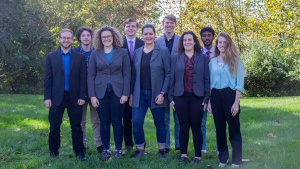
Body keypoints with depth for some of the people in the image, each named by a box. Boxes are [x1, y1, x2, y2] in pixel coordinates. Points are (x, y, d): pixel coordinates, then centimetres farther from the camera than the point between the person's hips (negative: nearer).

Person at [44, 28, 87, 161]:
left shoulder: (80, 57, 3)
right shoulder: (51, 57, 4)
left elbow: (83, 78, 0)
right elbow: (47, 79, 1)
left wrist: (82, 96, -7)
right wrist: (47, 97, -5)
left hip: (74, 97, 0)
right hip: (57, 97, 1)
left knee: (76, 126, 6)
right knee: (54, 127, 8)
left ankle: (79, 151, 15)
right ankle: (53, 151, 21)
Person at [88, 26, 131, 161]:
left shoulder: (122, 52, 3)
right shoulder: (95, 53, 6)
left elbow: (127, 74, 0)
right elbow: (91, 76, 3)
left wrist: (125, 93, -8)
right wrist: (92, 95, -5)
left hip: (117, 92, -1)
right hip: (101, 92, 1)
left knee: (117, 122, 3)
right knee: (104, 123, 5)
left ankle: (118, 150, 14)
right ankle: (106, 150, 16)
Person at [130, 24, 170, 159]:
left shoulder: (163, 51, -3)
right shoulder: (137, 52, 9)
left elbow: (168, 73, -5)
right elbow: (133, 75, 11)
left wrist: (162, 93, -12)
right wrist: (131, 94, 6)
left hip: (157, 94, -3)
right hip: (140, 94, 3)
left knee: (159, 122, 7)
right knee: (136, 122, -2)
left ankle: (161, 149, 22)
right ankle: (140, 149, 15)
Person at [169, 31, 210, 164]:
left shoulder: (202, 58, 4)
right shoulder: (176, 58, 6)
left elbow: (206, 78, 2)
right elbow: (172, 78, 6)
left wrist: (206, 98, -3)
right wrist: (171, 97, 1)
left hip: (197, 97, -1)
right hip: (180, 97, 1)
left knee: (196, 127, 3)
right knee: (183, 127, 7)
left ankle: (198, 155, 13)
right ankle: (183, 154, 17)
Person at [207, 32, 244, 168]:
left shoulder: (235, 61, 0)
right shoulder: (212, 62, 10)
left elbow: (239, 83, -3)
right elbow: (209, 83, 13)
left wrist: (236, 102, -11)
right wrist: (208, 101, 7)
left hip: (230, 95, -4)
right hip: (216, 96, 4)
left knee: (234, 129, 0)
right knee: (219, 129, 9)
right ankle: (222, 158, 20)